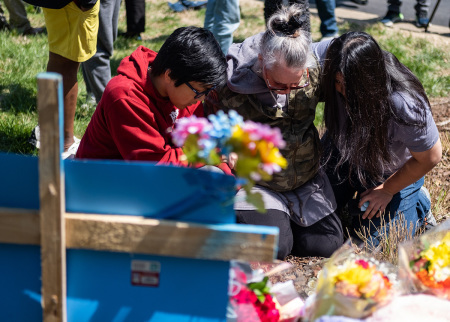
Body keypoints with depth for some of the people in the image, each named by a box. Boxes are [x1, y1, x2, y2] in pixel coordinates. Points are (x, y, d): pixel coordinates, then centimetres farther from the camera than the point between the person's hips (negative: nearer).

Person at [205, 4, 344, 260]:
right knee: (274, 247, -22)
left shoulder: (315, 68, -14)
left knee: (329, 245, -3)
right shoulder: (229, 81, -21)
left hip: (307, 181, 4)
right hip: (254, 184, -4)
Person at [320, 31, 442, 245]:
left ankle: (419, 204, 22)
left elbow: (430, 157, -23)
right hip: (346, 153, 4)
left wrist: (387, 190, -12)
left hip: (397, 170, -4)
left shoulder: (405, 106, -41)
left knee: (375, 240, -3)